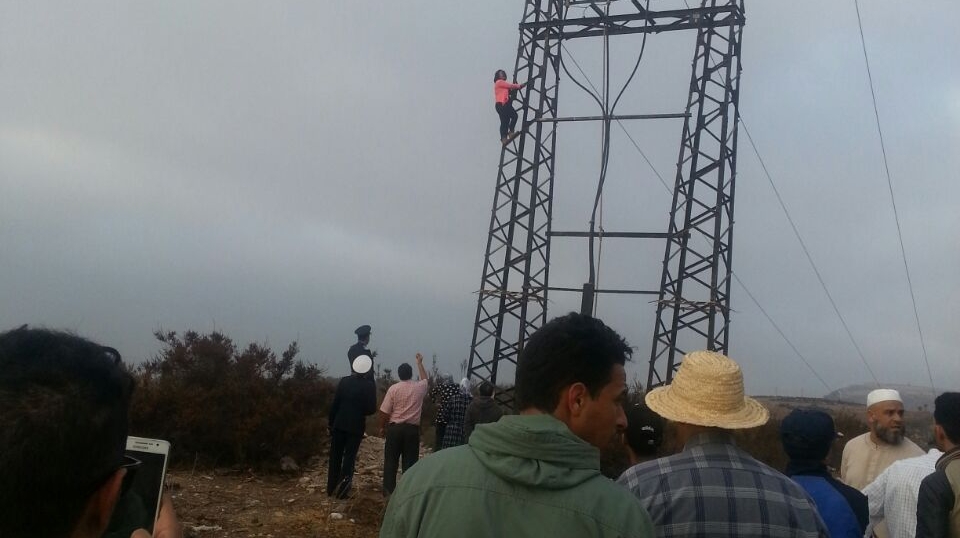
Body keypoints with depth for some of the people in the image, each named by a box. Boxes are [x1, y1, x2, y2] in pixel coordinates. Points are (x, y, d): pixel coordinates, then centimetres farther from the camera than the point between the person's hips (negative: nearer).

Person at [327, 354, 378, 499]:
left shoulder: (344, 381, -3)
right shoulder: (370, 385, -9)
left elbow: (334, 404, -3)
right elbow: (372, 409, -10)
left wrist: (331, 423, 5)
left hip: (339, 424, 2)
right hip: (356, 426, -2)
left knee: (335, 457, 11)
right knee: (349, 457, 5)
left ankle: (331, 488, 16)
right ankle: (345, 480, -13)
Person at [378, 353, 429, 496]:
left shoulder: (393, 388, -5)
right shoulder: (419, 387, 1)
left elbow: (384, 411, -5)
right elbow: (426, 379, 27)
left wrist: (382, 427, 8)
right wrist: (420, 363, 35)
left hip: (394, 427, -1)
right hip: (412, 429, 1)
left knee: (391, 460, 6)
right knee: (410, 461, 5)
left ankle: (389, 489, 9)